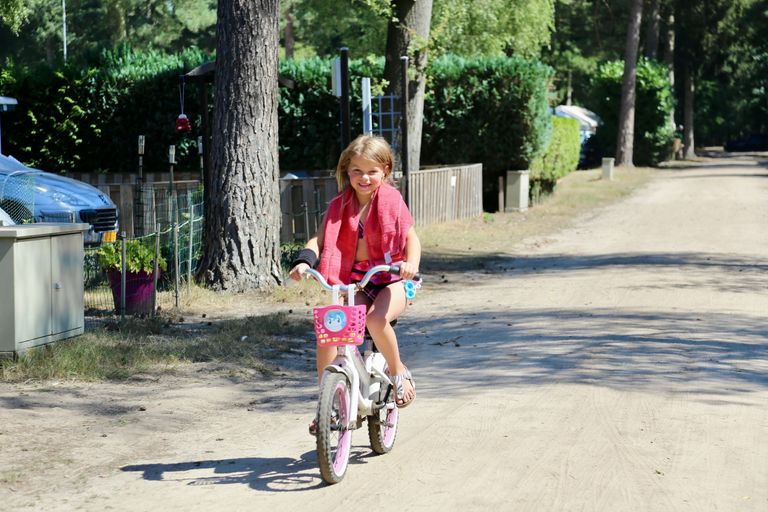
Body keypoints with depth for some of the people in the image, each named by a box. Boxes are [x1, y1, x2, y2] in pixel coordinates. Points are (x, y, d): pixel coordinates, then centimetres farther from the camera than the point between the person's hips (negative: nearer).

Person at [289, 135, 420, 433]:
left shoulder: (391, 200, -5)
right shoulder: (340, 205, 3)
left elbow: (411, 238, -6)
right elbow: (321, 238, 0)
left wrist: (411, 262, -27)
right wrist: (305, 260, -21)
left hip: (392, 279, -3)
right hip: (355, 282, 4)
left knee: (376, 319, -35)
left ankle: (398, 371, -6)